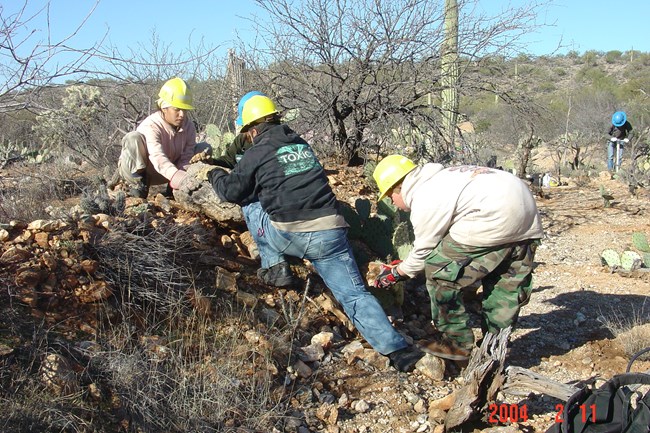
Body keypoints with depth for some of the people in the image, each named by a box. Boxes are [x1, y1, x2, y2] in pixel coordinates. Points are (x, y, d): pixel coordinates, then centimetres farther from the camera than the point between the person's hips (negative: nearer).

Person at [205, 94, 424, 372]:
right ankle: (396, 349, -16)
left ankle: (273, 264, 18)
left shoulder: (258, 152, 4)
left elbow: (231, 191, 10)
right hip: (331, 232, 4)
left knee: (250, 203, 24)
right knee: (355, 294, 0)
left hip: (289, 237, -4)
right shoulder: (302, 144, 21)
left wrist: (216, 175, 33)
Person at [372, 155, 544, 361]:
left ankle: (457, 343, 10)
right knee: (507, 282, 20)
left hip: (496, 219, -10)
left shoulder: (424, 200, -4)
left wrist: (398, 272, 21)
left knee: (440, 270, 2)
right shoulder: (439, 179, 24)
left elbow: (424, 251, 5)